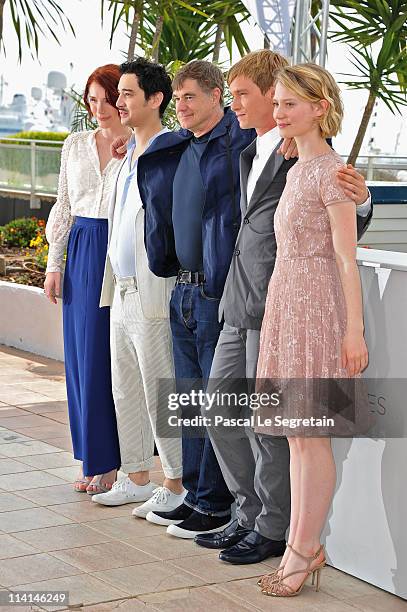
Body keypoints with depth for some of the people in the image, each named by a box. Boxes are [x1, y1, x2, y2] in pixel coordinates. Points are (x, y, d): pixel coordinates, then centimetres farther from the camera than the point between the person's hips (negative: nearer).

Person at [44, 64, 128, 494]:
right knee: (82, 355, 6)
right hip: (82, 253, 5)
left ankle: (113, 462, 6)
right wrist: (54, 263, 12)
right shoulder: (75, 146, 13)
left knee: (113, 356, -4)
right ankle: (95, 460, 15)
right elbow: (64, 206, 15)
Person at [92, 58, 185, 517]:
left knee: (159, 394, -1)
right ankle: (137, 479, 25)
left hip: (152, 295, -9)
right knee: (126, 392, 14)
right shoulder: (130, 155, 15)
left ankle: (176, 486, 10)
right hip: (122, 290, 9)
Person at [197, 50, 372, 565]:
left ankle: (272, 530, 15)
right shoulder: (250, 155, 17)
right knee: (219, 409, 13)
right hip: (240, 306, 9)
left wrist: (361, 200, -28)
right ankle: (249, 514, 27)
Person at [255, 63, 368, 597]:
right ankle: (303, 545, 20)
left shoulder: (329, 170, -12)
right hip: (287, 303, 9)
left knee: (310, 433, -2)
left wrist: (354, 329, -17)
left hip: (315, 306, -9)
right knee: (296, 432, 12)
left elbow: (346, 258, -15)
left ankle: (304, 549, 8)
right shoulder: (298, 168, 14)